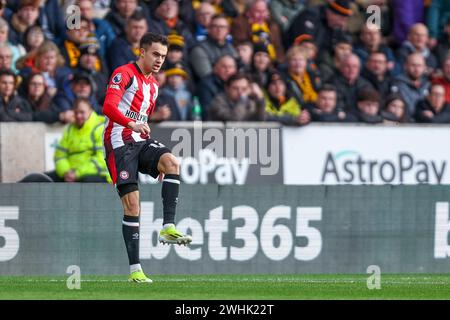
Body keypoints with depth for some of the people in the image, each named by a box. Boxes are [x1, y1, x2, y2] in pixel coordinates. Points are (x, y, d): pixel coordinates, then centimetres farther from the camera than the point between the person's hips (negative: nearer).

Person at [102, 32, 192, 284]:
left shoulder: (153, 84, 21)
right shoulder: (124, 74, -4)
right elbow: (108, 107, -19)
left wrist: (158, 162, 27)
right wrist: (132, 124, -37)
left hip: (141, 142, 6)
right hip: (120, 142, -6)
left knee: (172, 162, -26)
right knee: (132, 203, -12)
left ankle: (168, 227, -29)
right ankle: (135, 269, -8)